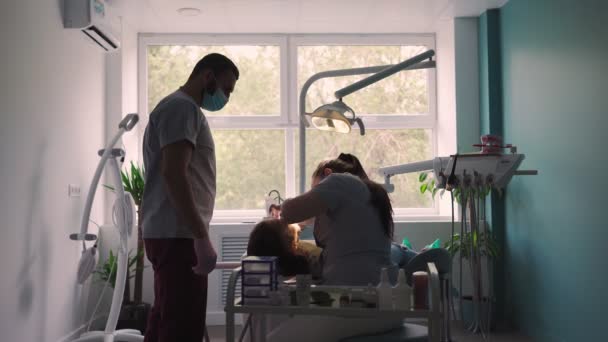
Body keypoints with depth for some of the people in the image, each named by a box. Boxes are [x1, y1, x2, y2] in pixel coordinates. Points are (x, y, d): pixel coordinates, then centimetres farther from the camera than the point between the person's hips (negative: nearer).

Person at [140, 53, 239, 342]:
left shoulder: (179, 107, 22)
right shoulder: (183, 107, -10)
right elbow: (173, 174, -21)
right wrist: (202, 237, -23)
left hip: (169, 234, 10)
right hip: (177, 236, -10)